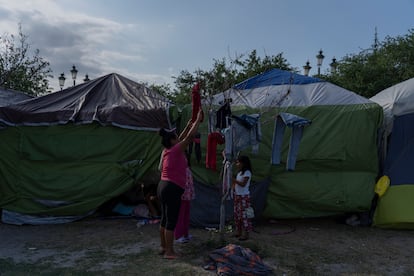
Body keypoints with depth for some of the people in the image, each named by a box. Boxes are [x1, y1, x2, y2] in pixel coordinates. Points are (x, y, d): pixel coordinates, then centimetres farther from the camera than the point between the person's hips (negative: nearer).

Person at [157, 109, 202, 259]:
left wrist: (188, 125, 28)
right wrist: (198, 120, -5)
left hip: (163, 187, 10)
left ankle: (163, 247, 25)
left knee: (165, 219, 15)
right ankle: (169, 251, 3)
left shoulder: (167, 151, 10)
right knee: (171, 221, -3)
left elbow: (181, 139, 25)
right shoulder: (175, 151, -13)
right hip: (173, 189, -10)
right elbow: (189, 137, -13)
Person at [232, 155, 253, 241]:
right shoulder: (239, 172, 14)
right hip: (237, 196, 9)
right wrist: (233, 186, -1)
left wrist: (235, 180, -28)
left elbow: (243, 184, -22)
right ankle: (238, 231, 22)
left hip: (244, 196, -9)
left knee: (244, 215, -6)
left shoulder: (247, 173, -13)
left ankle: (246, 233, 0)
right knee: (237, 214, 12)